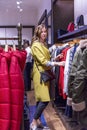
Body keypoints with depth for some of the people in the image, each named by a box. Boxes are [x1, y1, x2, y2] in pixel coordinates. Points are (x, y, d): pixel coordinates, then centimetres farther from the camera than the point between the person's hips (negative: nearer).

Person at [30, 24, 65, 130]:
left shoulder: (44, 44, 19)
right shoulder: (36, 45, -11)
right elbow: (43, 61, -18)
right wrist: (57, 64, -19)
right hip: (40, 73, -9)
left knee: (41, 99, 10)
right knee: (45, 100, -13)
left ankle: (37, 120, 19)